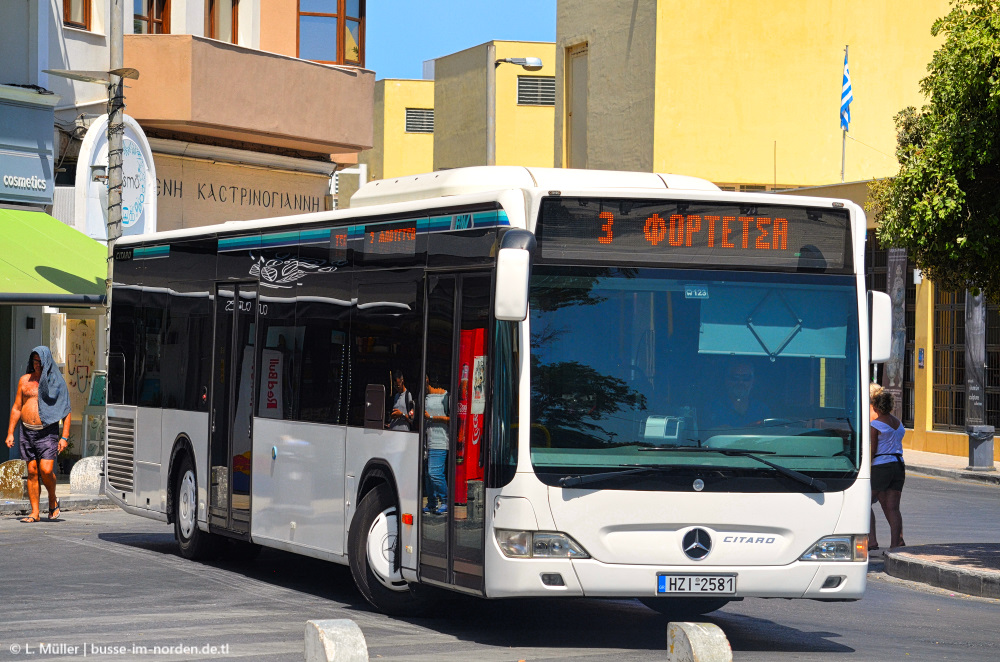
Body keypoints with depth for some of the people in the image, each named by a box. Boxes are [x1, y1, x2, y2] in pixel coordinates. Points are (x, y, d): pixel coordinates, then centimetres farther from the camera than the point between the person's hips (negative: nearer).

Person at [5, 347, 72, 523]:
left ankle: (53, 500, 13)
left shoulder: (56, 382, 0)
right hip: (27, 432, 3)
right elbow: (16, 408, 14)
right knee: (32, 472, 2)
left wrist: (65, 437, -9)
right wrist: (10, 433, 7)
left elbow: (66, 412, -1)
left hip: (48, 431, -3)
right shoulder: (25, 380, 9)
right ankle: (35, 513, 6)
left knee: (46, 470, -15)